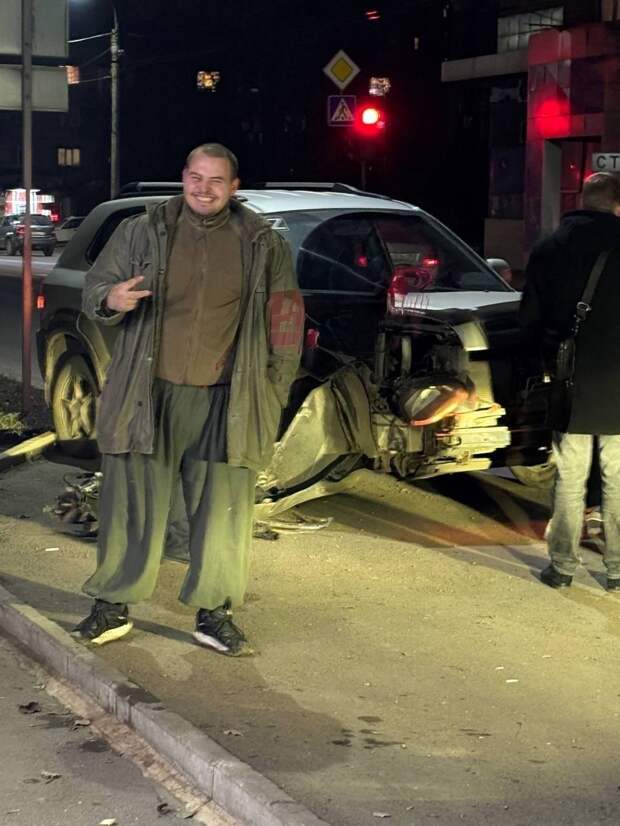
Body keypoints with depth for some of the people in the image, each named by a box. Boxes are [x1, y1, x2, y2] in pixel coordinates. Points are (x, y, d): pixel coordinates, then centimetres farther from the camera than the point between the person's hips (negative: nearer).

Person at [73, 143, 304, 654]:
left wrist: (273, 393, 6)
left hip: (224, 402, 1)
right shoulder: (143, 232, 3)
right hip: (149, 395, 0)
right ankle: (113, 607, 16)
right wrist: (110, 300, -18)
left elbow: (285, 320, 12)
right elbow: (93, 287, 8)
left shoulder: (263, 245, 4)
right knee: (133, 505, 4)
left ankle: (214, 615, 15)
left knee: (223, 511, 3)